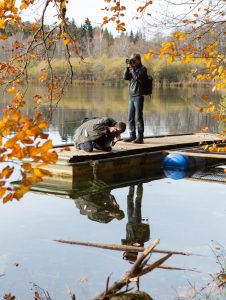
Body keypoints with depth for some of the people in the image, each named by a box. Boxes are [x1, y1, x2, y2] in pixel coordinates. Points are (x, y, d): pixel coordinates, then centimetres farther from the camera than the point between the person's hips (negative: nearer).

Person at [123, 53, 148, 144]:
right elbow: (125, 77, 3)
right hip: (131, 96, 7)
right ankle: (132, 135, 18)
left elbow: (137, 77, -19)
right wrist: (127, 67, -5)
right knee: (130, 118, 9)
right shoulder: (131, 68, 14)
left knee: (138, 117, -6)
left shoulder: (143, 69, -4)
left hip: (138, 96, -7)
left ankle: (140, 137, -2)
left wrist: (132, 67, -15)